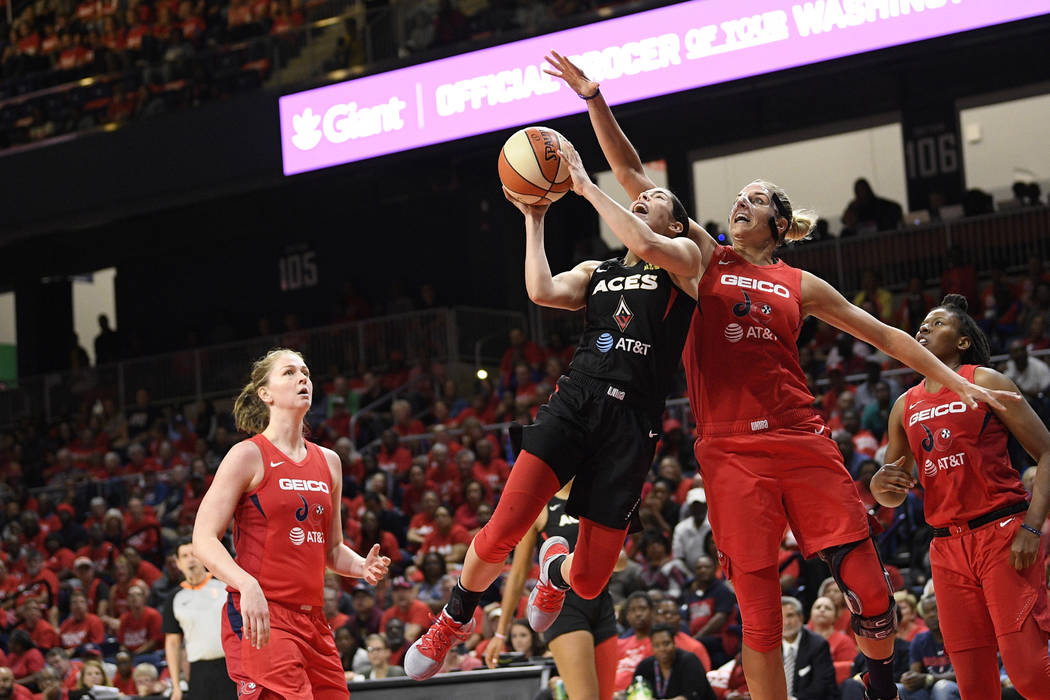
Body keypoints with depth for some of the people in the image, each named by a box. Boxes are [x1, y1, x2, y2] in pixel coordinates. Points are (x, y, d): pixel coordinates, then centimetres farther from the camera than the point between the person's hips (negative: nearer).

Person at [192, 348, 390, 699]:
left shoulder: (328, 462, 17)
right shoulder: (248, 456, -3)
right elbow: (203, 539, -11)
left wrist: (362, 567, 3)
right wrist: (247, 585, -27)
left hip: (312, 619, 7)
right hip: (258, 616, -7)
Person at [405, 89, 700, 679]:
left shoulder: (682, 255, 11)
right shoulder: (595, 272, 23)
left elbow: (645, 246, -13)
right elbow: (543, 293, 4)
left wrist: (586, 186, -8)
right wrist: (535, 220, 7)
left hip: (632, 421, -2)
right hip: (575, 402, 2)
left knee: (591, 579, -1)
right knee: (503, 531, -17)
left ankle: (557, 569, 38)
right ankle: (456, 618, 11)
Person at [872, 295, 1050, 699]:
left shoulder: (984, 383, 1)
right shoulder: (905, 407, 16)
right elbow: (893, 497, 22)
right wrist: (880, 485, -3)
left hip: (1002, 534, -5)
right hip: (947, 548, 5)